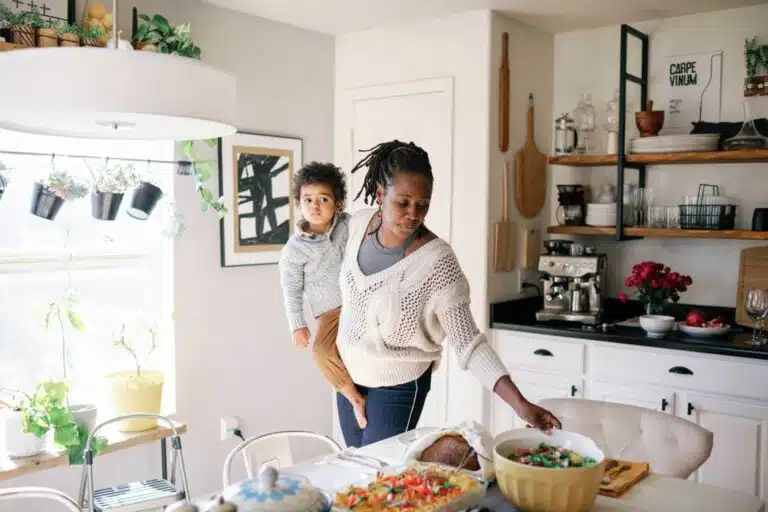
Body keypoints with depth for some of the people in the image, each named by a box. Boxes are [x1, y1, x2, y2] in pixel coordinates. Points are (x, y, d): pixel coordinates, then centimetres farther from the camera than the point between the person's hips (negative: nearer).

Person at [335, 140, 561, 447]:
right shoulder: (359, 223, -11)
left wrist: (519, 403, -37)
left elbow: (467, 341, -28)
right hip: (349, 374, 6)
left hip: (397, 385, -5)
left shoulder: (437, 261, -28)